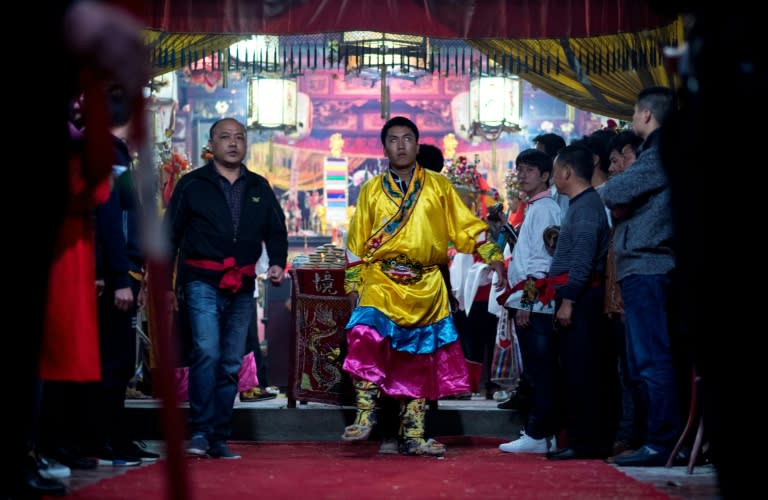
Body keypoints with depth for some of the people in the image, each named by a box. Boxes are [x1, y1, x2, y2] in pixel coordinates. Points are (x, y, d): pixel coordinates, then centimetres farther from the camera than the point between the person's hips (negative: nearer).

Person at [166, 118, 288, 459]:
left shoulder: (259, 188, 16)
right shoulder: (192, 185, 6)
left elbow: (276, 230, 20)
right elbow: (170, 235, 6)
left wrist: (277, 262, 1)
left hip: (242, 288, 4)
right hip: (202, 282, -4)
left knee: (231, 364, 5)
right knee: (207, 351, -21)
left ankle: (218, 439, 11)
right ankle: (199, 431, -16)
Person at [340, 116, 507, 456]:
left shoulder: (439, 187, 9)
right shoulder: (371, 192, 10)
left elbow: (467, 227, 9)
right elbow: (356, 243, 12)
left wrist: (493, 257, -2)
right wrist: (353, 285, 7)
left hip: (425, 288, 1)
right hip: (381, 282, -1)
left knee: (419, 360, 4)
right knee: (367, 334, -27)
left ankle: (412, 436, 14)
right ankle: (365, 414, -21)